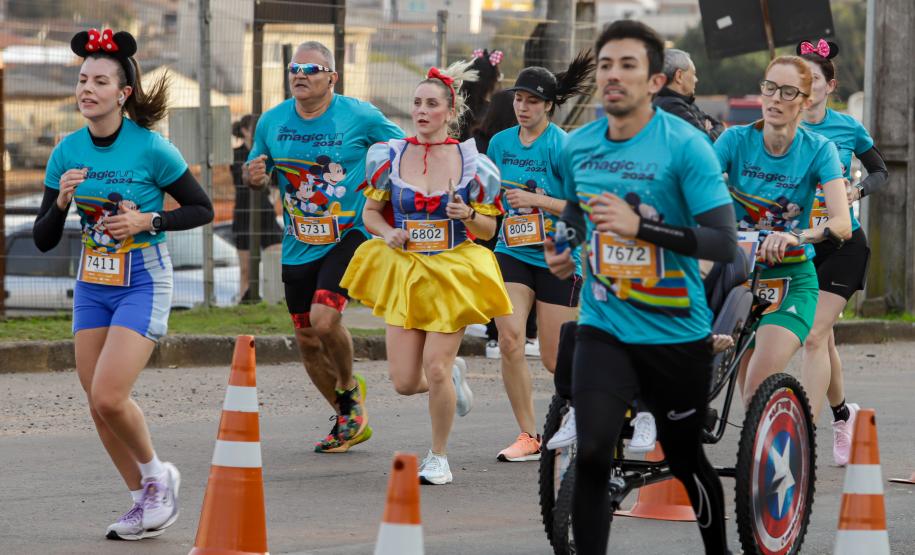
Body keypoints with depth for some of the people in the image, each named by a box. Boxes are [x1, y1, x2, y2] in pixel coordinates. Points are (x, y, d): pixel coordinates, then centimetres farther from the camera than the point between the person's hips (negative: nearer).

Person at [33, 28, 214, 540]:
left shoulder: (151, 148, -14)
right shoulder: (69, 151, -1)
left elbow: (203, 209, -4)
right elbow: (43, 240, 3)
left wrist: (147, 220, -18)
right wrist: (62, 202, -16)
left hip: (143, 284, -6)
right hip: (92, 284, 6)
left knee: (109, 396, -17)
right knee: (99, 405, 5)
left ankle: (157, 474, 9)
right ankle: (145, 501, 21)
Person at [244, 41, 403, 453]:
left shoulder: (360, 117, -9)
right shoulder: (272, 121, 2)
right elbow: (256, 170, 15)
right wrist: (252, 175, -8)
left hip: (348, 236, -5)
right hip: (298, 245, 5)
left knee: (324, 318, -24)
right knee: (307, 339, 9)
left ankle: (350, 388, 6)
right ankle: (348, 421, 29)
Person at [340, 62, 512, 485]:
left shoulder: (471, 163, -3)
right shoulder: (390, 156, 1)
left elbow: (489, 229, 4)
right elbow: (371, 211, 12)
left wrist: (468, 216, -18)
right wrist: (387, 233, -9)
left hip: (452, 273, -2)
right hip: (402, 272, 3)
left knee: (435, 370, -10)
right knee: (404, 382, -2)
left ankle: (439, 457, 11)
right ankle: (453, 374, 35)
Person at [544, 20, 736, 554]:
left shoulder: (685, 145, -14)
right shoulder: (578, 146, 2)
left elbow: (725, 242, -21)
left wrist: (639, 225, -30)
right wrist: (563, 253, 3)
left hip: (677, 335, -3)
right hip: (605, 329, 3)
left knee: (686, 460, 12)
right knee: (592, 455, -16)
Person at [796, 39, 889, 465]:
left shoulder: (847, 128, -3)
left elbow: (880, 171, 10)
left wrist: (858, 191, -10)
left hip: (842, 243, -3)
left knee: (814, 335, -14)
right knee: (822, 337, 13)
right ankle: (842, 413, 35)